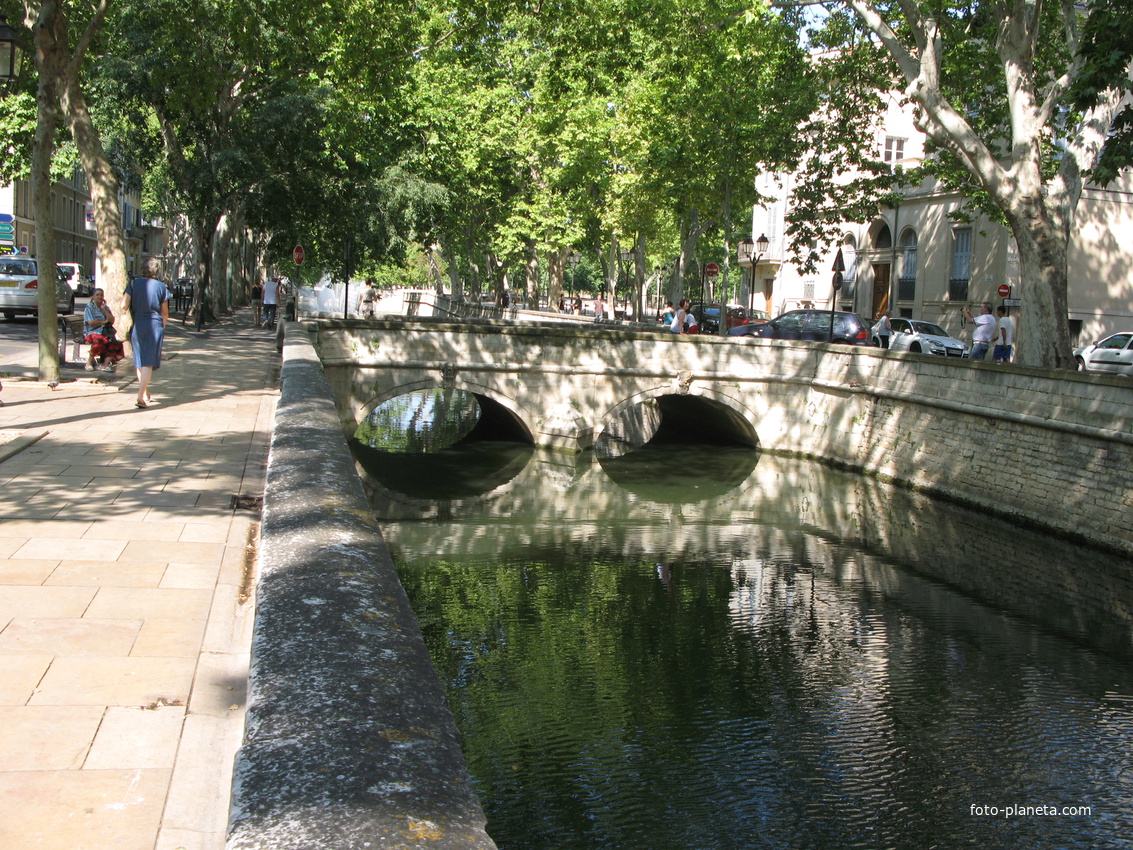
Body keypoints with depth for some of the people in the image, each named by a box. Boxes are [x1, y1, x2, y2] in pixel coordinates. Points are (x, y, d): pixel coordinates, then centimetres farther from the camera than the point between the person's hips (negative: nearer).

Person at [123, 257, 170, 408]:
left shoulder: (133, 283, 0)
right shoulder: (161, 287, 0)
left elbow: (124, 306, -7)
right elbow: (165, 312, 5)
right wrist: (162, 327, 21)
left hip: (137, 326, 2)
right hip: (154, 325, -2)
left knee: (139, 362, 15)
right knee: (149, 362, -4)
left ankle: (146, 395, 26)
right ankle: (141, 397, -15)